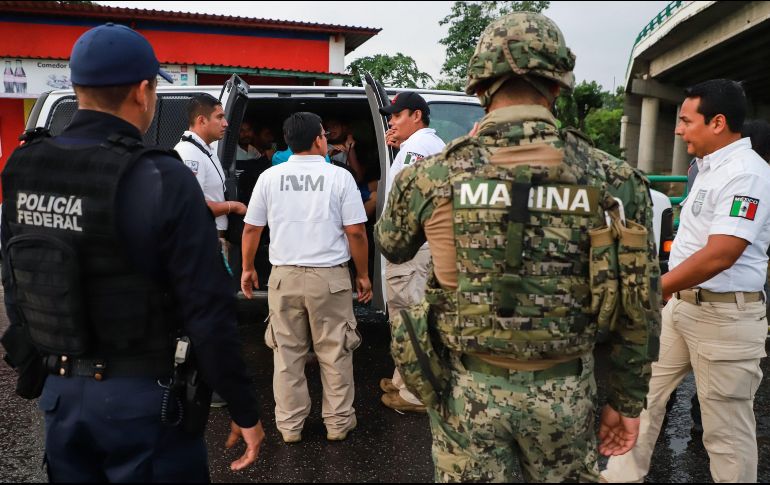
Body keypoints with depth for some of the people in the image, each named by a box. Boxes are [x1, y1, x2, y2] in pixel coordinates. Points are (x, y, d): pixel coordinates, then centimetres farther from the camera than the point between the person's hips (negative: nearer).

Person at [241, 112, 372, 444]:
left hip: (284, 276, 2)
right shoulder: (339, 176, -5)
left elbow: (251, 229, 6)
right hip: (329, 277, -2)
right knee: (334, 353, 10)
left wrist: (248, 268, 20)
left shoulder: (270, 177, 2)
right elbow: (355, 232, -6)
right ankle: (338, 423, 21)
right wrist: (363, 275, 5)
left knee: (287, 353, 13)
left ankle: (290, 426, 23)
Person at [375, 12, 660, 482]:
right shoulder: (614, 179, -9)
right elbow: (639, 308, -2)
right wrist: (628, 399, 11)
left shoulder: (432, 175, -11)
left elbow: (392, 247, 10)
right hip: (564, 391, 1)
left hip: (466, 388, -1)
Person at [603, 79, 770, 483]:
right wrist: (669, 295, 17)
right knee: (643, 394, 15)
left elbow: (719, 255, -27)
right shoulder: (709, 167, 12)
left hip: (725, 316, -9)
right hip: (681, 304, 10)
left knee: (726, 430, 4)